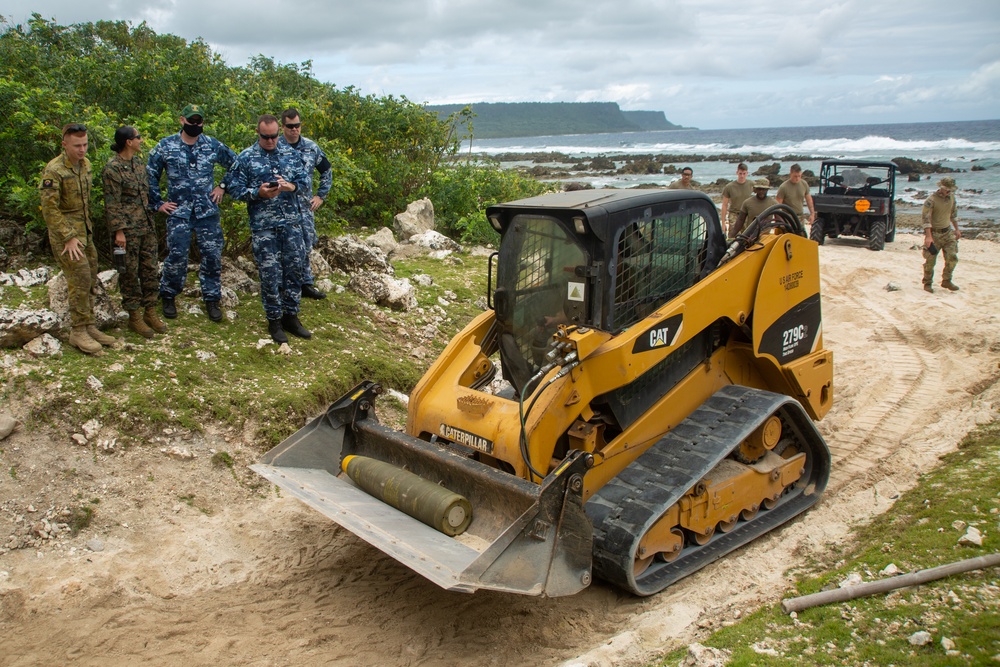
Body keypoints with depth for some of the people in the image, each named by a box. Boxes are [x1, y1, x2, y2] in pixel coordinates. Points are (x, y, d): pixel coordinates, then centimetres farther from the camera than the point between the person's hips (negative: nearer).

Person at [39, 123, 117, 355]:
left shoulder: (85, 163, 7)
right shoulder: (54, 170, -18)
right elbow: (49, 209, -19)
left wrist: (87, 227, 18)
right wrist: (69, 237, -20)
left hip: (84, 231, 8)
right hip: (65, 234, -8)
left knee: (90, 281, 10)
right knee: (80, 281, -10)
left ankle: (89, 326, 19)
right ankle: (78, 332, -1)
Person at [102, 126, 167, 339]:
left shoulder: (139, 162, 10)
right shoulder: (112, 169, -14)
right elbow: (112, 204, -15)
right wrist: (119, 231, -17)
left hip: (147, 226, 8)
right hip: (128, 230, -7)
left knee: (150, 270, 11)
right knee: (130, 273, 3)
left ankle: (150, 312, 22)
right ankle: (134, 317, 13)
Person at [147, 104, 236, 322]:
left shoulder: (213, 146, 4)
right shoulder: (165, 146, 1)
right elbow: (150, 175, 7)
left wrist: (223, 186, 9)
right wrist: (157, 203, 4)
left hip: (207, 211, 1)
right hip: (178, 212, -1)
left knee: (212, 255, 1)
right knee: (176, 257, -4)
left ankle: (212, 299, 14)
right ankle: (168, 297, 17)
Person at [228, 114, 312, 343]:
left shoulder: (291, 154, 9)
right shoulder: (245, 158, 0)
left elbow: (306, 178, 8)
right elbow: (235, 189, -1)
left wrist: (291, 186, -13)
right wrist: (258, 193, -18)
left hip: (292, 223, 3)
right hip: (263, 227, -3)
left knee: (294, 270, 7)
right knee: (270, 274, 1)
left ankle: (291, 317, 20)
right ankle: (274, 320, 14)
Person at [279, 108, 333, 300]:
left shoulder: (311, 147, 4)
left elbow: (327, 170, 17)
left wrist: (321, 195, 13)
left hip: (305, 205, 3)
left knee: (305, 246, 8)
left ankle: (306, 284, 19)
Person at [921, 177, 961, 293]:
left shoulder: (951, 197, 5)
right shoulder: (931, 200, -16)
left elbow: (954, 214, 19)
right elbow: (926, 218, -21)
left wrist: (957, 229, 19)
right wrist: (928, 236, -28)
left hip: (948, 232, 6)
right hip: (934, 233, -5)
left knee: (952, 257, -4)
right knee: (930, 260, -1)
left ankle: (946, 281, 11)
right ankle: (927, 283, 15)